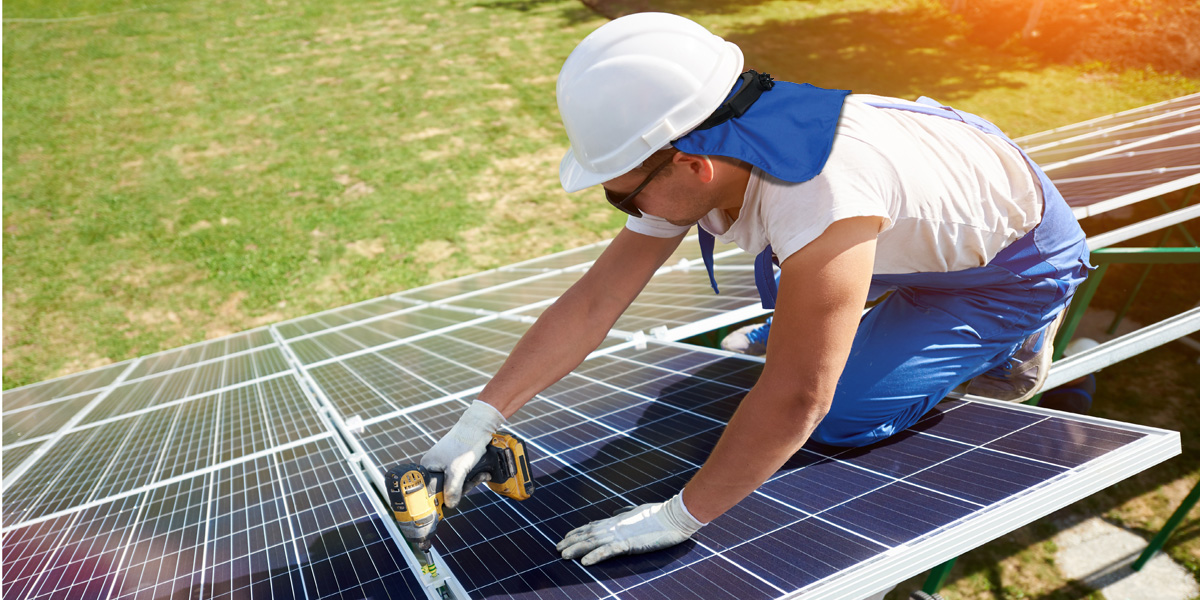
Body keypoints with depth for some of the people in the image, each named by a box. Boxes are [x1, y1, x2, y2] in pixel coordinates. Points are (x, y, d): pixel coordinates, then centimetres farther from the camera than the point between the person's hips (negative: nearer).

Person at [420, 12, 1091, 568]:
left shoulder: (819, 191, -45)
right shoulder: (688, 161, -18)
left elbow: (797, 399, -42)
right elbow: (592, 303, -17)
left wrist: (678, 518, -31)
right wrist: (477, 423, -18)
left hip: (1018, 259, -7)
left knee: (844, 419, -14)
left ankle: (1012, 341, 7)